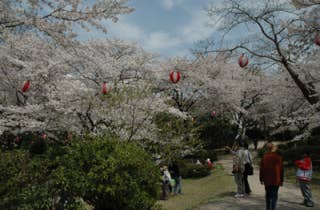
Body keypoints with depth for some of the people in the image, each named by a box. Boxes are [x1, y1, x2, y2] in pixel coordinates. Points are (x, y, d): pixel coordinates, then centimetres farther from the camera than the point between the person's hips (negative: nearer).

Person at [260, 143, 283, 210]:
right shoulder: (278, 157, -7)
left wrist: (261, 179, 10)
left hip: (267, 180, 3)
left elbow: (261, 168, 0)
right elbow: (281, 169, -3)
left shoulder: (264, 157, -3)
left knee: (268, 195, 18)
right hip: (276, 180, -2)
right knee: (274, 196, 0)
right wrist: (281, 180, 6)